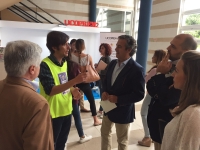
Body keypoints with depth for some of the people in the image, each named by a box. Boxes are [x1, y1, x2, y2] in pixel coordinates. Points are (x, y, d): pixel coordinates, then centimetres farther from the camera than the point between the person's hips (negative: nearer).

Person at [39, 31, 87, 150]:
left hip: (67, 110, 7)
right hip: (53, 113, -7)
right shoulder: (45, 65, -20)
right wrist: (75, 81, -34)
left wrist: (73, 90, -6)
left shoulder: (64, 62, 4)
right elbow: (50, 90, -27)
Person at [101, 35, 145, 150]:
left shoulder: (137, 69, -22)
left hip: (123, 111, -6)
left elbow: (139, 94, -21)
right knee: (105, 132, 26)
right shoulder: (113, 63, 0)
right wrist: (105, 92, -9)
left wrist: (118, 99, -25)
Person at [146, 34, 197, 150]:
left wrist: (160, 74, -21)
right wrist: (160, 73, -18)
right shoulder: (170, 66, 1)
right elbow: (150, 89, -1)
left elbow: (166, 99, -28)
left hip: (168, 127, -7)